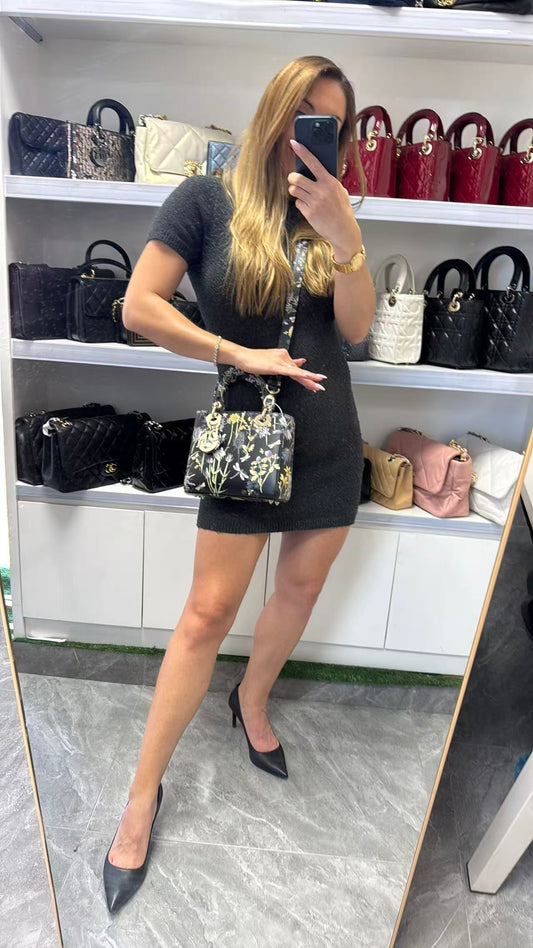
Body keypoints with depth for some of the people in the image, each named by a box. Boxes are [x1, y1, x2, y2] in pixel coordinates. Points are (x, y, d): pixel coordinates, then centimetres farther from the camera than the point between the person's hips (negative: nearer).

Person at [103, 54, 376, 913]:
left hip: (330, 436, 5)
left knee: (301, 588, 14)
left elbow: (357, 325, -3)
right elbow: (140, 307, -11)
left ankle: (252, 700, 42)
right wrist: (245, 354, -12)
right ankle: (145, 792, 15)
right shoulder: (208, 201, -4)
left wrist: (342, 233, -17)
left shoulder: (329, 213, 8)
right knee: (209, 612, -3)